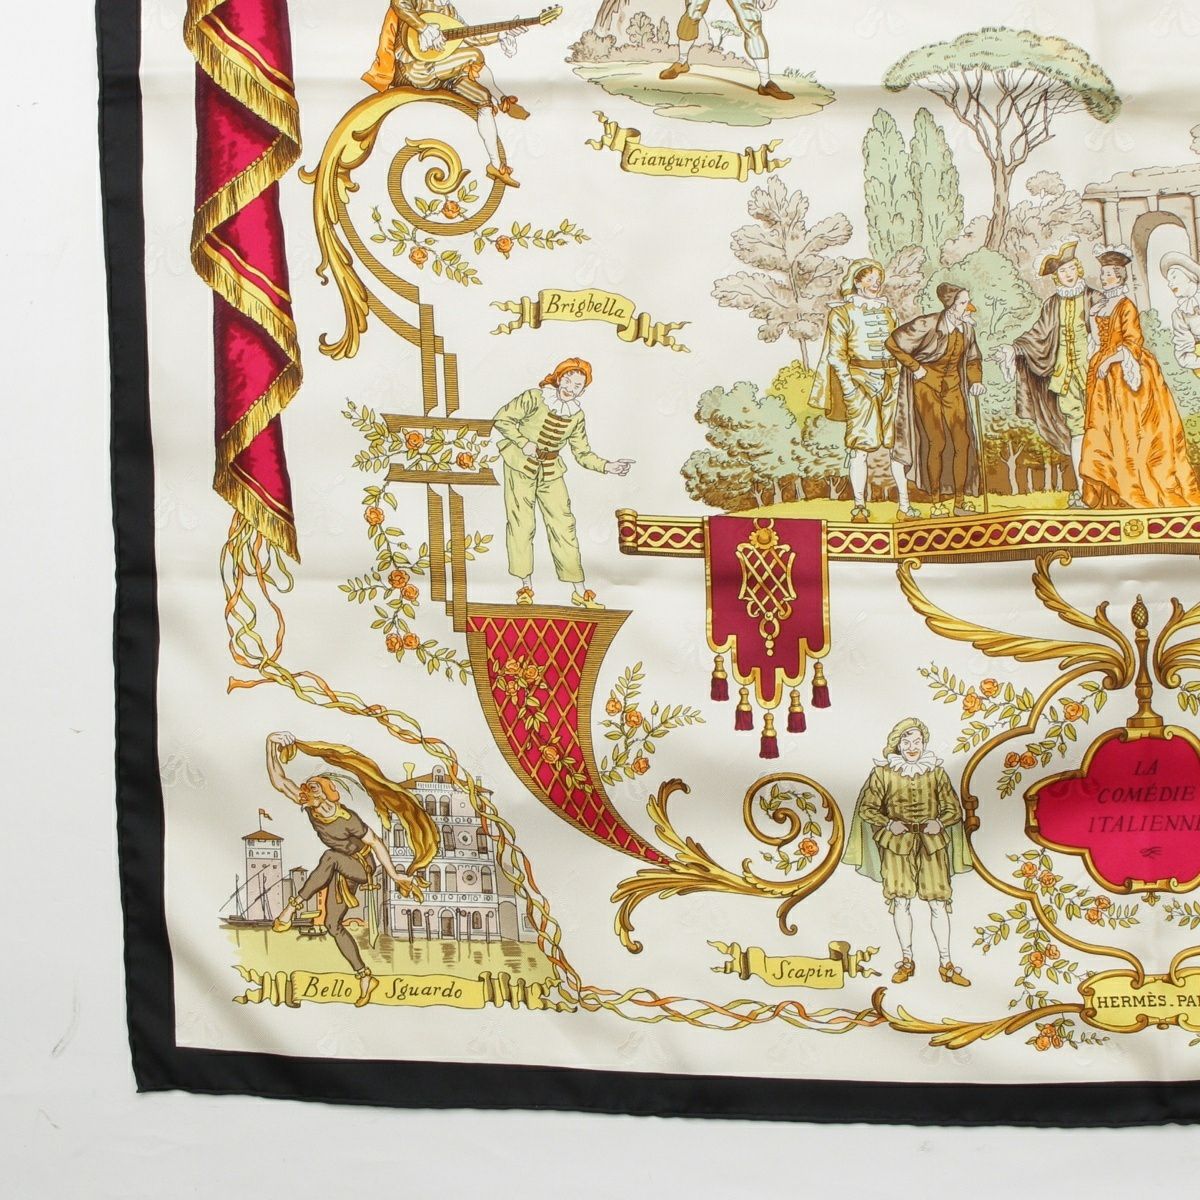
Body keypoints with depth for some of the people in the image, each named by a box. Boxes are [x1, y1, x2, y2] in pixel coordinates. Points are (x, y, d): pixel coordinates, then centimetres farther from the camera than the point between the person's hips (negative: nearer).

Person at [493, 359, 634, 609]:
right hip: (521, 465, -3)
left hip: (551, 471, 3)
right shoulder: (534, 398, -13)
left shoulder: (577, 415, 0)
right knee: (521, 524, -2)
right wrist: (524, 443, -18)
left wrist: (607, 466, -10)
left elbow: (582, 453, 5)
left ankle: (579, 591, 4)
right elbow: (502, 419, -9)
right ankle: (526, 587, 10)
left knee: (564, 526, -1)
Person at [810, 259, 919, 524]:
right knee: (861, 445, -5)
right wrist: (849, 387, -13)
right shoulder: (842, 312, -1)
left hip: (890, 381, 5)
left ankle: (904, 506, 4)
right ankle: (859, 507, 2)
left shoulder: (887, 311, 15)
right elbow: (836, 355, -5)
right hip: (860, 381, -5)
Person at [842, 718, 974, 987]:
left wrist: (940, 822, -14)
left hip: (931, 843, 1)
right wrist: (888, 823, -15)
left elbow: (954, 809, 7)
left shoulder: (936, 771, 4)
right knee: (901, 901, 1)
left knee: (938, 902, -2)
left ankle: (946, 965, 8)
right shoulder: (883, 772, 0)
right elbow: (866, 807, 1)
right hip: (896, 843, -1)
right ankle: (907, 961, 16)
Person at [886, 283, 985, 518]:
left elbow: (973, 359, 17)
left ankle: (961, 501, 2)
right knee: (936, 442, -11)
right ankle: (937, 502, -1)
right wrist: (914, 367, -9)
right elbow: (892, 342, -12)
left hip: (953, 387, 5)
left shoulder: (967, 328, 1)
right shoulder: (927, 325, -18)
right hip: (926, 385, -5)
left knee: (963, 440, -5)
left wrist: (975, 381, 1)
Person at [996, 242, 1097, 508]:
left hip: (1090, 369, -3)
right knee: (1076, 428, 0)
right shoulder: (1053, 304, 12)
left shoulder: (1093, 298, 2)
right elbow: (1038, 334, 15)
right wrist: (1015, 348, 4)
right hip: (1065, 373, 3)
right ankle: (1081, 488, 1)